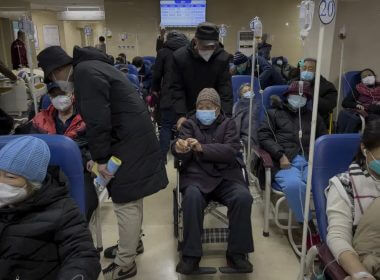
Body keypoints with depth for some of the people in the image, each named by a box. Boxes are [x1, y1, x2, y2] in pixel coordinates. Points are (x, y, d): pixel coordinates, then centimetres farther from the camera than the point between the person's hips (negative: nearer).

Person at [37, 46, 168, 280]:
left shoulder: (85, 73, -15)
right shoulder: (90, 67, 18)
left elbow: (97, 121, -21)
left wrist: (100, 158, -13)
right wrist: (100, 154, 19)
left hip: (129, 141, -11)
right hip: (134, 137, 11)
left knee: (125, 202, -3)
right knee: (131, 198, 20)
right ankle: (132, 242, 37)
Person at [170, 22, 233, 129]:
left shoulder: (223, 58, -13)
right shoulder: (179, 57, -14)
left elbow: (226, 91, -14)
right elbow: (176, 89, -12)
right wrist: (181, 115, -23)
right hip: (188, 113, 0)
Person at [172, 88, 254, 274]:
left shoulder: (228, 124, 13)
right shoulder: (189, 124, 13)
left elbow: (231, 151, -7)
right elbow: (181, 152, -6)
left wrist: (202, 148, -22)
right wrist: (180, 149, -33)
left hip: (226, 175, 1)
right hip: (197, 175, -1)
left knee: (243, 197, -28)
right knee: (192, 197, -33)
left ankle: (237, 252, -10)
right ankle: (191, 254, -18)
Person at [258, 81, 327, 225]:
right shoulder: (275, 113, 22)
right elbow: (264, 136, 7)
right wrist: (281, 155, -7)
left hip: (310, 161, 3)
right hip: (286, 161, -2)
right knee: (294, 185, -36)